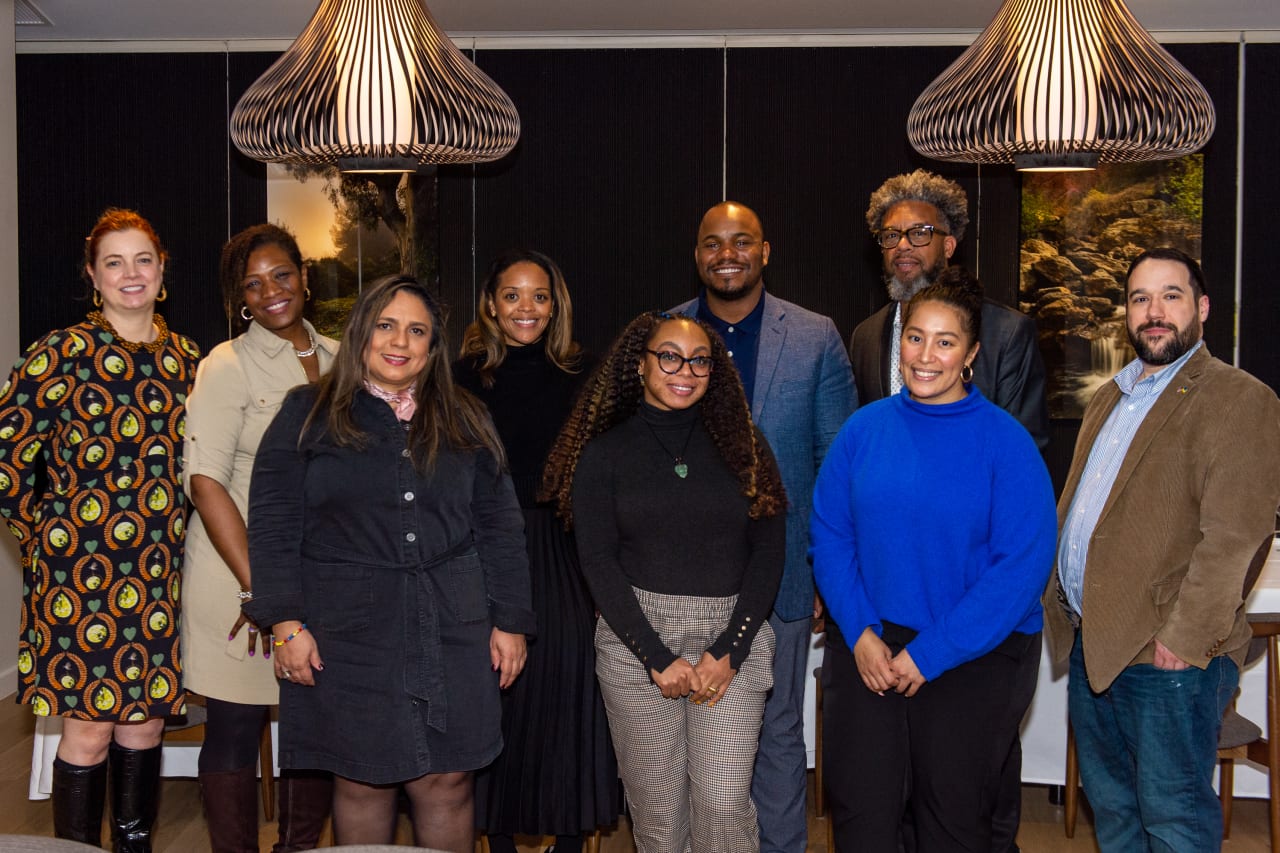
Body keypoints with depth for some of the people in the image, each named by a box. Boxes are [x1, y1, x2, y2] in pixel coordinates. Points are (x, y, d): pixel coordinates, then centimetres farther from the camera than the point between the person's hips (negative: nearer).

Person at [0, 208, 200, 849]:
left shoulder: (186, 359, 8)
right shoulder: (62, 353, -6)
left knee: (144, 724, 12)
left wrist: (173, 536, 12)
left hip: (163, 572, 4)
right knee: (89, 727, 2)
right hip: (80, 569, -4)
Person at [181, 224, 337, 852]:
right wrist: (258, 588, -17)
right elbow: (205, 481, -14)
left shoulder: (334, 358, 8)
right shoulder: (227, 366, -7)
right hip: (239, 571, -5)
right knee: (236, 729, 4)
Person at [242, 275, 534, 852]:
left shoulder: (465, 423, 11)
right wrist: (286, 622, -8)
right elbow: (273, 524, -1)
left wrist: (510, 621, 5)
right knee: (362, 783, 6)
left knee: (446, 782, 5)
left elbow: (499, 527, 10)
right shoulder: (309, 414, 3)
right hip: (348, 632, -2)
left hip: (450, 632, 2)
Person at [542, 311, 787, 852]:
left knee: (723, 808, -5)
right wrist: (657, 658, -10)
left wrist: (730, 649, -7)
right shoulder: (604, 452, 3)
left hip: (732, 638, 1)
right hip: (635, 637, 0)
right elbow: (597, 561, -3)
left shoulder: (742, 443, 6)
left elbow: (769, 550, 3)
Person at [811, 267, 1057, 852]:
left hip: (970, 659, -2)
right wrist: (859, 633, -10)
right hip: (865, 650, 2)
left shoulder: (1004, 441, -8)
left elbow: (1024, 563, -13)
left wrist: (931, 654, -16)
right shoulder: (864, 429, 1)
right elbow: (829, 534, 2)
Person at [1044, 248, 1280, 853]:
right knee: (1109, 804, 19)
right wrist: (1058, 600, 13)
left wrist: (1185, 638, -21)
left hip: (1169, 654, -8)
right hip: (1092, 643, 8)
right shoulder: (1109, 399, 17)